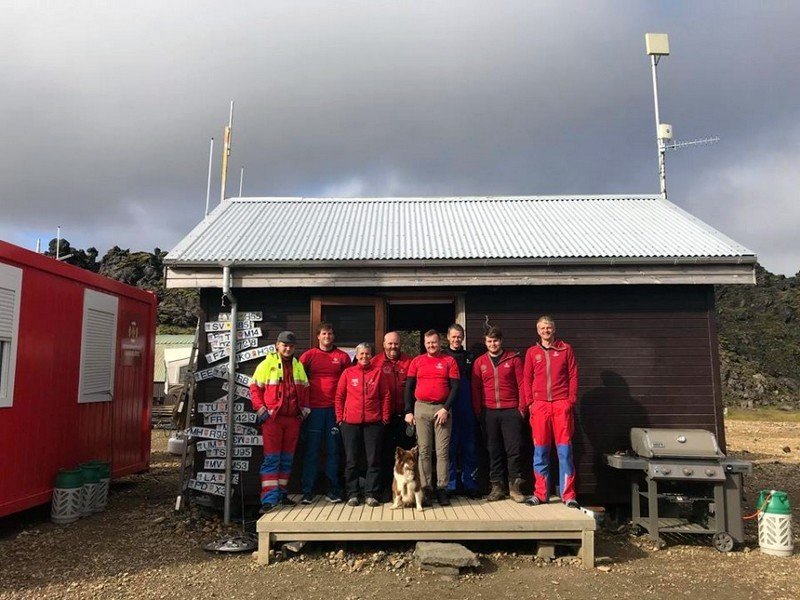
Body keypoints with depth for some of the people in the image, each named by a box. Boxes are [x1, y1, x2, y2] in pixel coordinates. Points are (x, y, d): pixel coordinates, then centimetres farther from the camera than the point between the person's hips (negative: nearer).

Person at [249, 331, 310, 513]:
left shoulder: (298, 366, 14)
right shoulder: (267, 364, 0)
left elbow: (305, 389, 20)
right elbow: (255, 388, 0)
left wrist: (304, 408, 9)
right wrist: (260, 408, -9)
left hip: (293, 418, 5)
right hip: (272, 418, -5)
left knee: (287, 458, 10)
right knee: (271, 458, -6)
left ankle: (281, 493, 20)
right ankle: (269, 498, -6)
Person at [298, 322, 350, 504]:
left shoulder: (342, 357, 7)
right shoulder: (308, 355, 6)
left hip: (335, 409, 1)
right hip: (314, 409, -1)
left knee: (333, 450, 5)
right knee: (311, 450, 2)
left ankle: (333, 490, 13)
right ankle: (307, 491, 7)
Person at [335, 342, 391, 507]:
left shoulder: (377, 372, 4)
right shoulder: (348, 373, 5)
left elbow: (386, 396, 5)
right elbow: (339, 396, 7)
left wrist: (385, 417, 0)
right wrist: (339, 417, 1)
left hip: (373, 422, 0)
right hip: (350, 423, 0)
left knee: (373, 460, 3)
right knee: (351, 460, 6)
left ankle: (371, 495, 11)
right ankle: (352, 495, 16)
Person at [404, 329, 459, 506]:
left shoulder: (449, 361, 5)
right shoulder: (417, 361, 9)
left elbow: (455, 387, 1)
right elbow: (409, 387, 10)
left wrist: (446, 408, -8)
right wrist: (409, 411, 3)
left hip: (442, 409, -1)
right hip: (421, 408, 1)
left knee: (442, 451, 0)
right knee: (424, 450, 2)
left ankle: (441, 489, 5)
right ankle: (426, 489, 6)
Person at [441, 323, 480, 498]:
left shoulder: (469, 357, 13)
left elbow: (474, 382, 11)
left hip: (466, 409, 3)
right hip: (448, 408, -2)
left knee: (469, 446, 6)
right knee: (450, 446, 1)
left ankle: (470, 484, 15)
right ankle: (450, 485, 10)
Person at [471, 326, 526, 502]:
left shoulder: (513, 358, 4)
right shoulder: (479, 362, 9)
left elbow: (521, 384, 3)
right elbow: (475, 388, 9)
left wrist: (522, 407, -3)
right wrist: (477, 411, 2)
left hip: (511, 411, -2)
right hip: (489, 412, 2)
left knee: (513, 449, -2)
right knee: (494, 451, 7)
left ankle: (515, 487, 7)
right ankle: (497, 486, 14)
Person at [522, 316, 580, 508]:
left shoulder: (566, 349, 8)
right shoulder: (532, 352, 11)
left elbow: (573, 376, 6)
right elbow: (527, 380, 10)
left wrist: (571, 399, -3)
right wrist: (530, 402, 2)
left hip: (562, 404, -1)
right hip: (540, 405, 1)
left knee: (564, 450, 0)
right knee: (540, 451, 4)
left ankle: (568, 495, 5)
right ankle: (540, 493, 12)